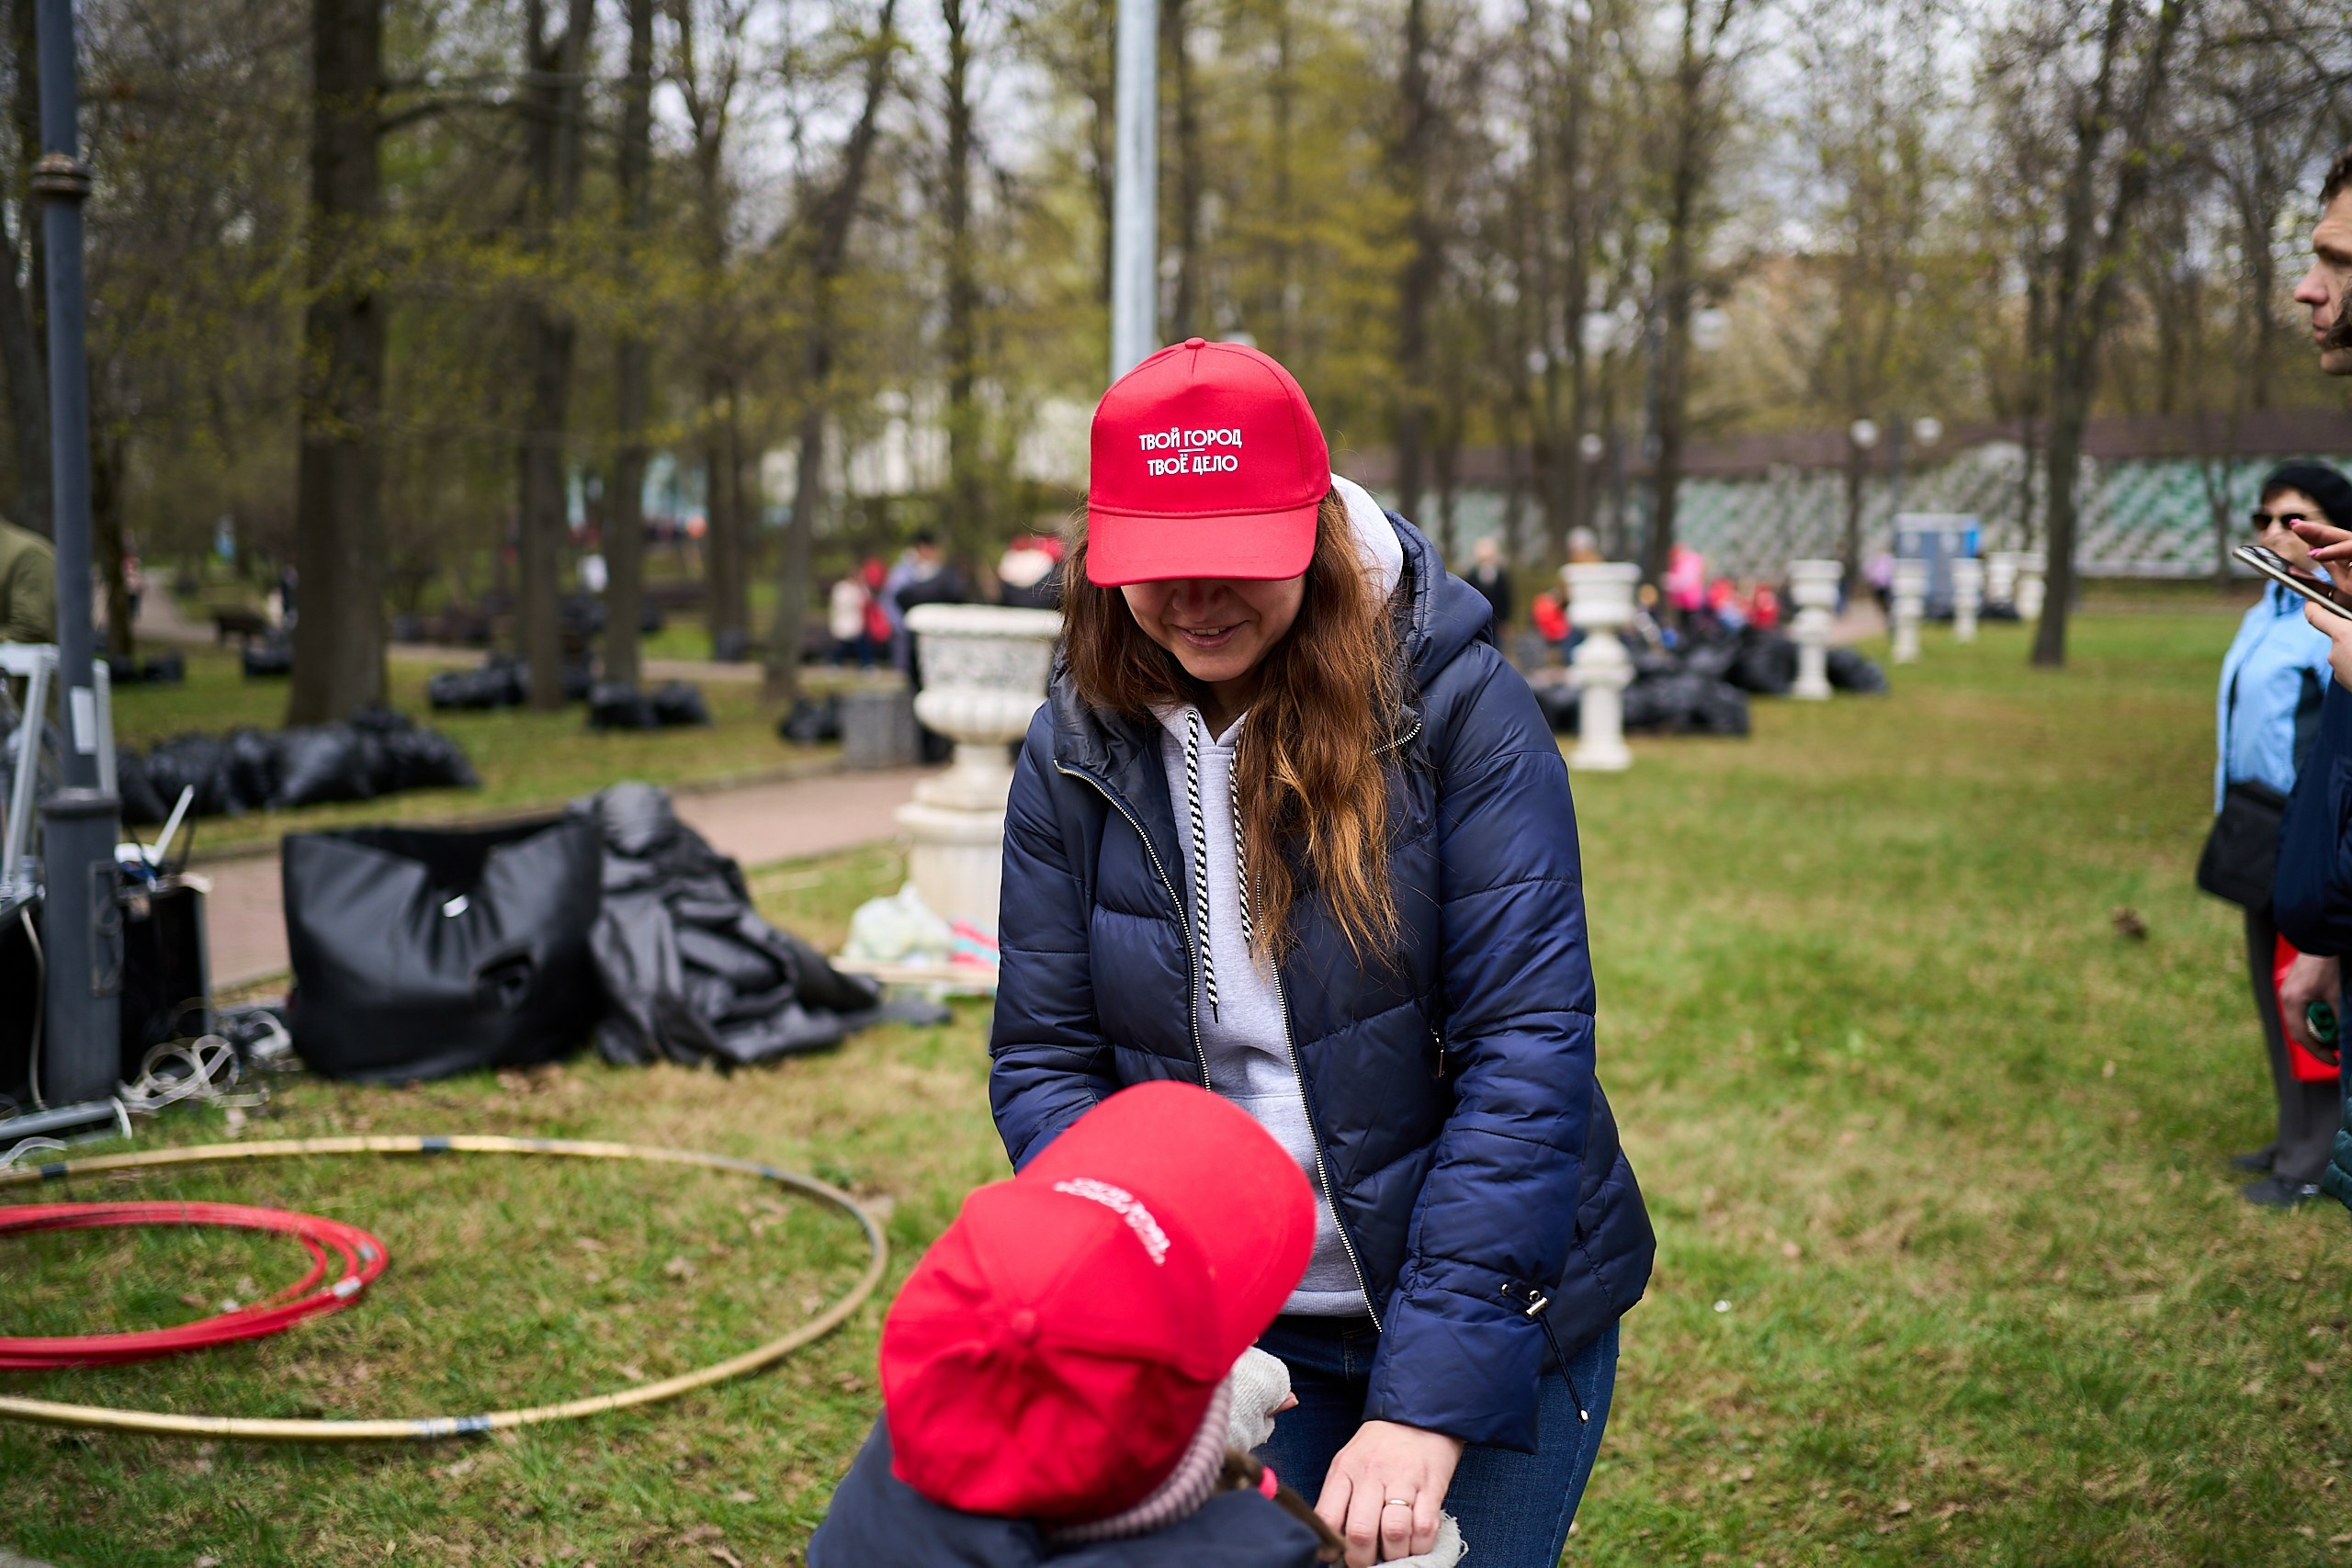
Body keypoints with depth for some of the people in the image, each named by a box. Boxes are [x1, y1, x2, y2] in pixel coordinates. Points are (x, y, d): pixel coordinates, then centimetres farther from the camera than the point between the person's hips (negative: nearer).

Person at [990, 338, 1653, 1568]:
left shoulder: (1457, 707, -16)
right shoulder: (1074, 752, -5)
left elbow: (1527, 1049, -20)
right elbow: (1043, 1063, -2)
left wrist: (1427, 1398, -27)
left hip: (1490, 1314, -2)